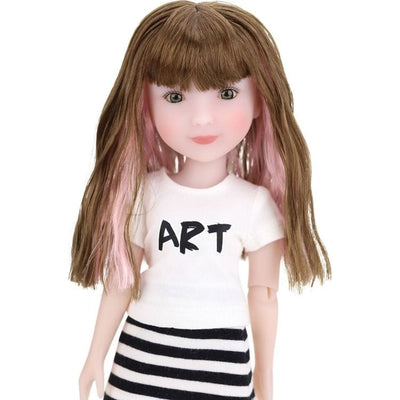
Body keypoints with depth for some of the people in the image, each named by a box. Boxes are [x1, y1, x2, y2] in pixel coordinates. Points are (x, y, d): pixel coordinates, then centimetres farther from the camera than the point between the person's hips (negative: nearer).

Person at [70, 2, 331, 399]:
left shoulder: (257, 203, -9)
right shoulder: (143, 193, -7)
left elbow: (263, 295, -1)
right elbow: (120, 280, 1)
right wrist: (95, 357, 7)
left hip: (222, 358, -1)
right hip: (144, 352, 1)